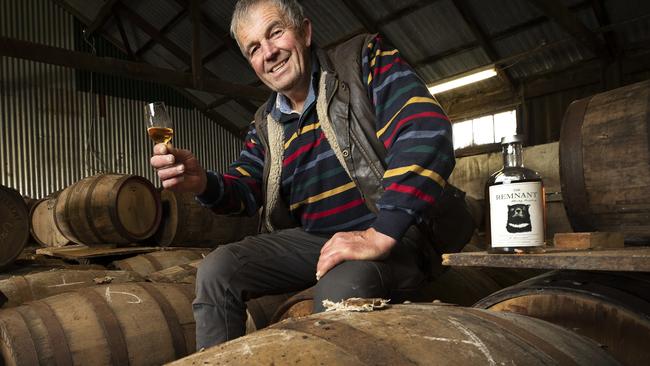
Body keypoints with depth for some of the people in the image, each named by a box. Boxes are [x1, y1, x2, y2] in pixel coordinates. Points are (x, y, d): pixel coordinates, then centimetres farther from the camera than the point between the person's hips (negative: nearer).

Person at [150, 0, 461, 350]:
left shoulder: (363, 60, -7)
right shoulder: (266, 124, 12)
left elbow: (427, 129, -22)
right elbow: (245, 190, 9)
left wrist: (380, 235, -30)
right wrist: (203, 183, -17)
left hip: (388, 236, -5)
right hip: (308, 238, 6)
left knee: (340, 287, -37)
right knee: (216, 270, -9)